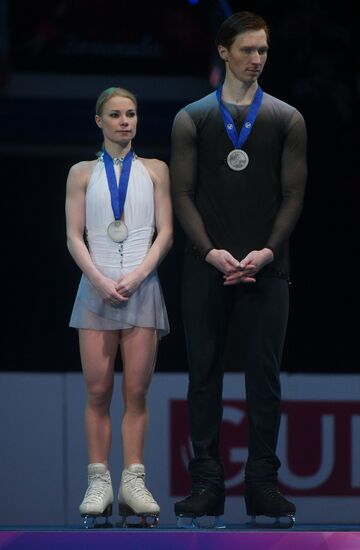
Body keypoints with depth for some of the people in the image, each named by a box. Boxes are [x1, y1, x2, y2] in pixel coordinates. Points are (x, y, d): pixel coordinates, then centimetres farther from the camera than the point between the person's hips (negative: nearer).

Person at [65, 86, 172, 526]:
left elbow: (165, 233, 4)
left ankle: (133, 483, -4)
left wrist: (135, 276, -10)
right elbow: (74, 236, 4)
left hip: (141, 288, 0)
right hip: (97, 288, 0)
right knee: (98, 391, -5)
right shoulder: (83, 173, 10)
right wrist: (100, 281, -10)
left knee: (136, 391, -3)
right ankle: (99, 483, -5)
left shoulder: (154, 171, 10)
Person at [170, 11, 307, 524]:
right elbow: (183, 193, 0)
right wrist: (211, 252, -11)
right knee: (205, 374, 2)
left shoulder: (287, 119, 4)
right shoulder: (192, 119, 4)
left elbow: (293, 194, 2)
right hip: (207, 266, 0)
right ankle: (207, 482, 7)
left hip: (266, 267, 0)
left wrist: (267, 252, -10)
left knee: (264, 376, 0)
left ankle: (262, 483, 5)